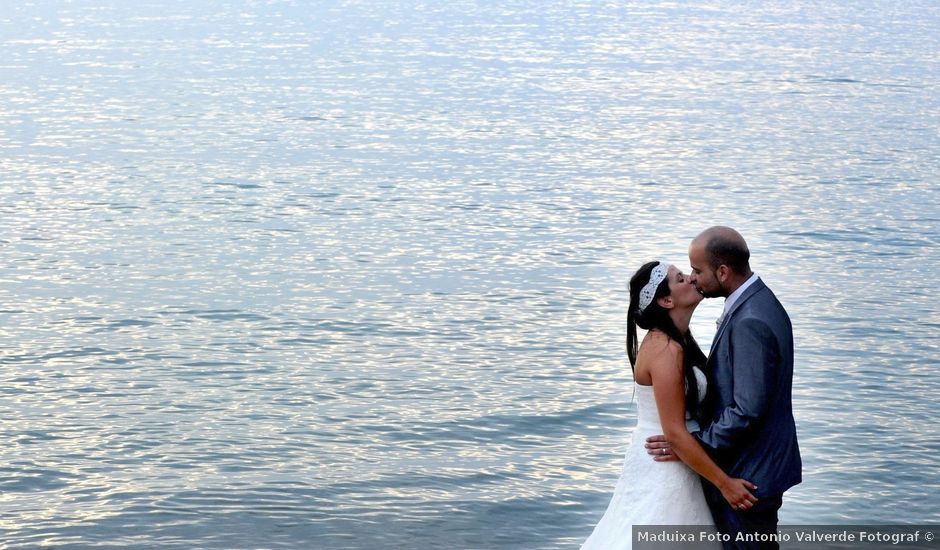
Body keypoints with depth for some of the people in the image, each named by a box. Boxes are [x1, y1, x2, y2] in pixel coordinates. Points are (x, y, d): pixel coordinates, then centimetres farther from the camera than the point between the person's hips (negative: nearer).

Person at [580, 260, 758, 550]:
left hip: (661, 464, 10)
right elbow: (675, 432, -24)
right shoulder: (666, 351, -22)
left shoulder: (675, 340, 7)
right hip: (663, 469, -10)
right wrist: (724, 482, -20)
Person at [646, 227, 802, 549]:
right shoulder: (756, 302, 7)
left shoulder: (750, 323, -26)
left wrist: (694, 444, -17)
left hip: (748, 475, -10)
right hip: (761, 462, 10)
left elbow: (747, 412, -27)